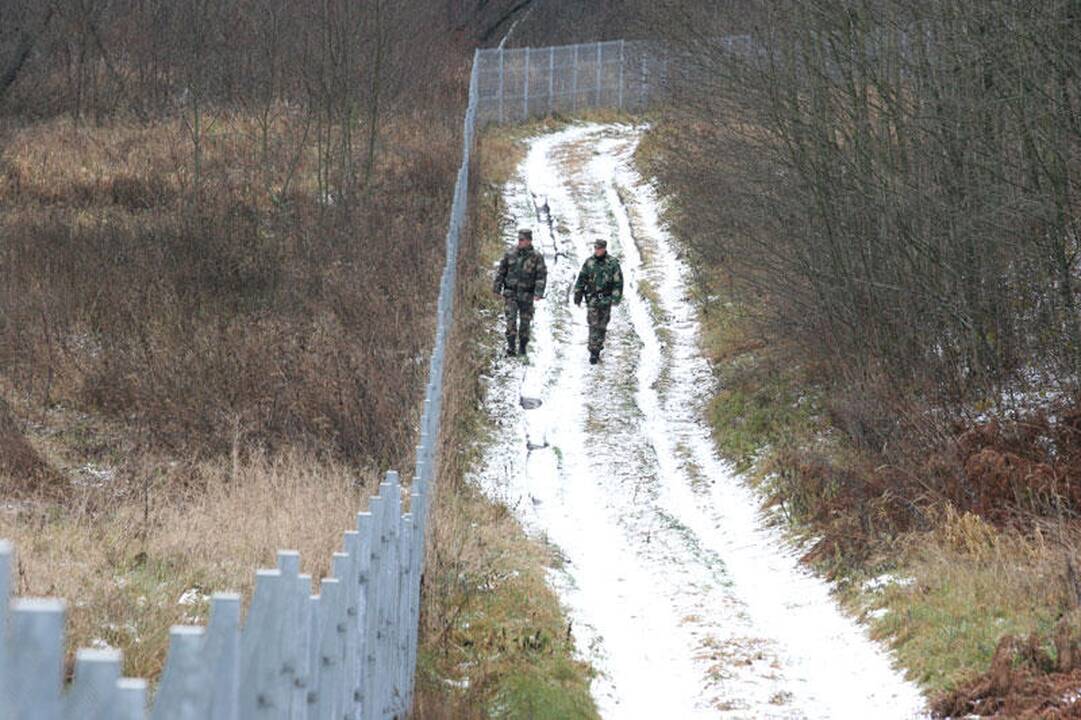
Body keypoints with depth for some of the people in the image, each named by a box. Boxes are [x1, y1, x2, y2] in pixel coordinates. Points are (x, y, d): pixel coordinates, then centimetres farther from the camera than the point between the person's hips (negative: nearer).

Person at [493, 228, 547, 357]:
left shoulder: (537, 257, -1)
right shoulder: (510, 254, 4)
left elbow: (542, 276, -4)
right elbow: (501, 271, 11)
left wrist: (538, 292, -15)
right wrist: (497, 287, 6)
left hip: (526, 295, 0)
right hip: (510, 293, 0)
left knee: (525, 321, 5)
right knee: (511, 319, -11)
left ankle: (522, 347, 18)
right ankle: (511, 347, -11)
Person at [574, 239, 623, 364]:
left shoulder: (612, 263, -3)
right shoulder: (589, 262, 3)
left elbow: (618, 281, -2)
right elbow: (581, 280, 9)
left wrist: (616, 297, -8)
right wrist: (578, 294, 7)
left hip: (606, 299, 0)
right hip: (592, 298, 0)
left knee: (602, 325, 9)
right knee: (594, 325, -8)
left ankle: (598, 345, 24)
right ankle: (593, 352, -10)